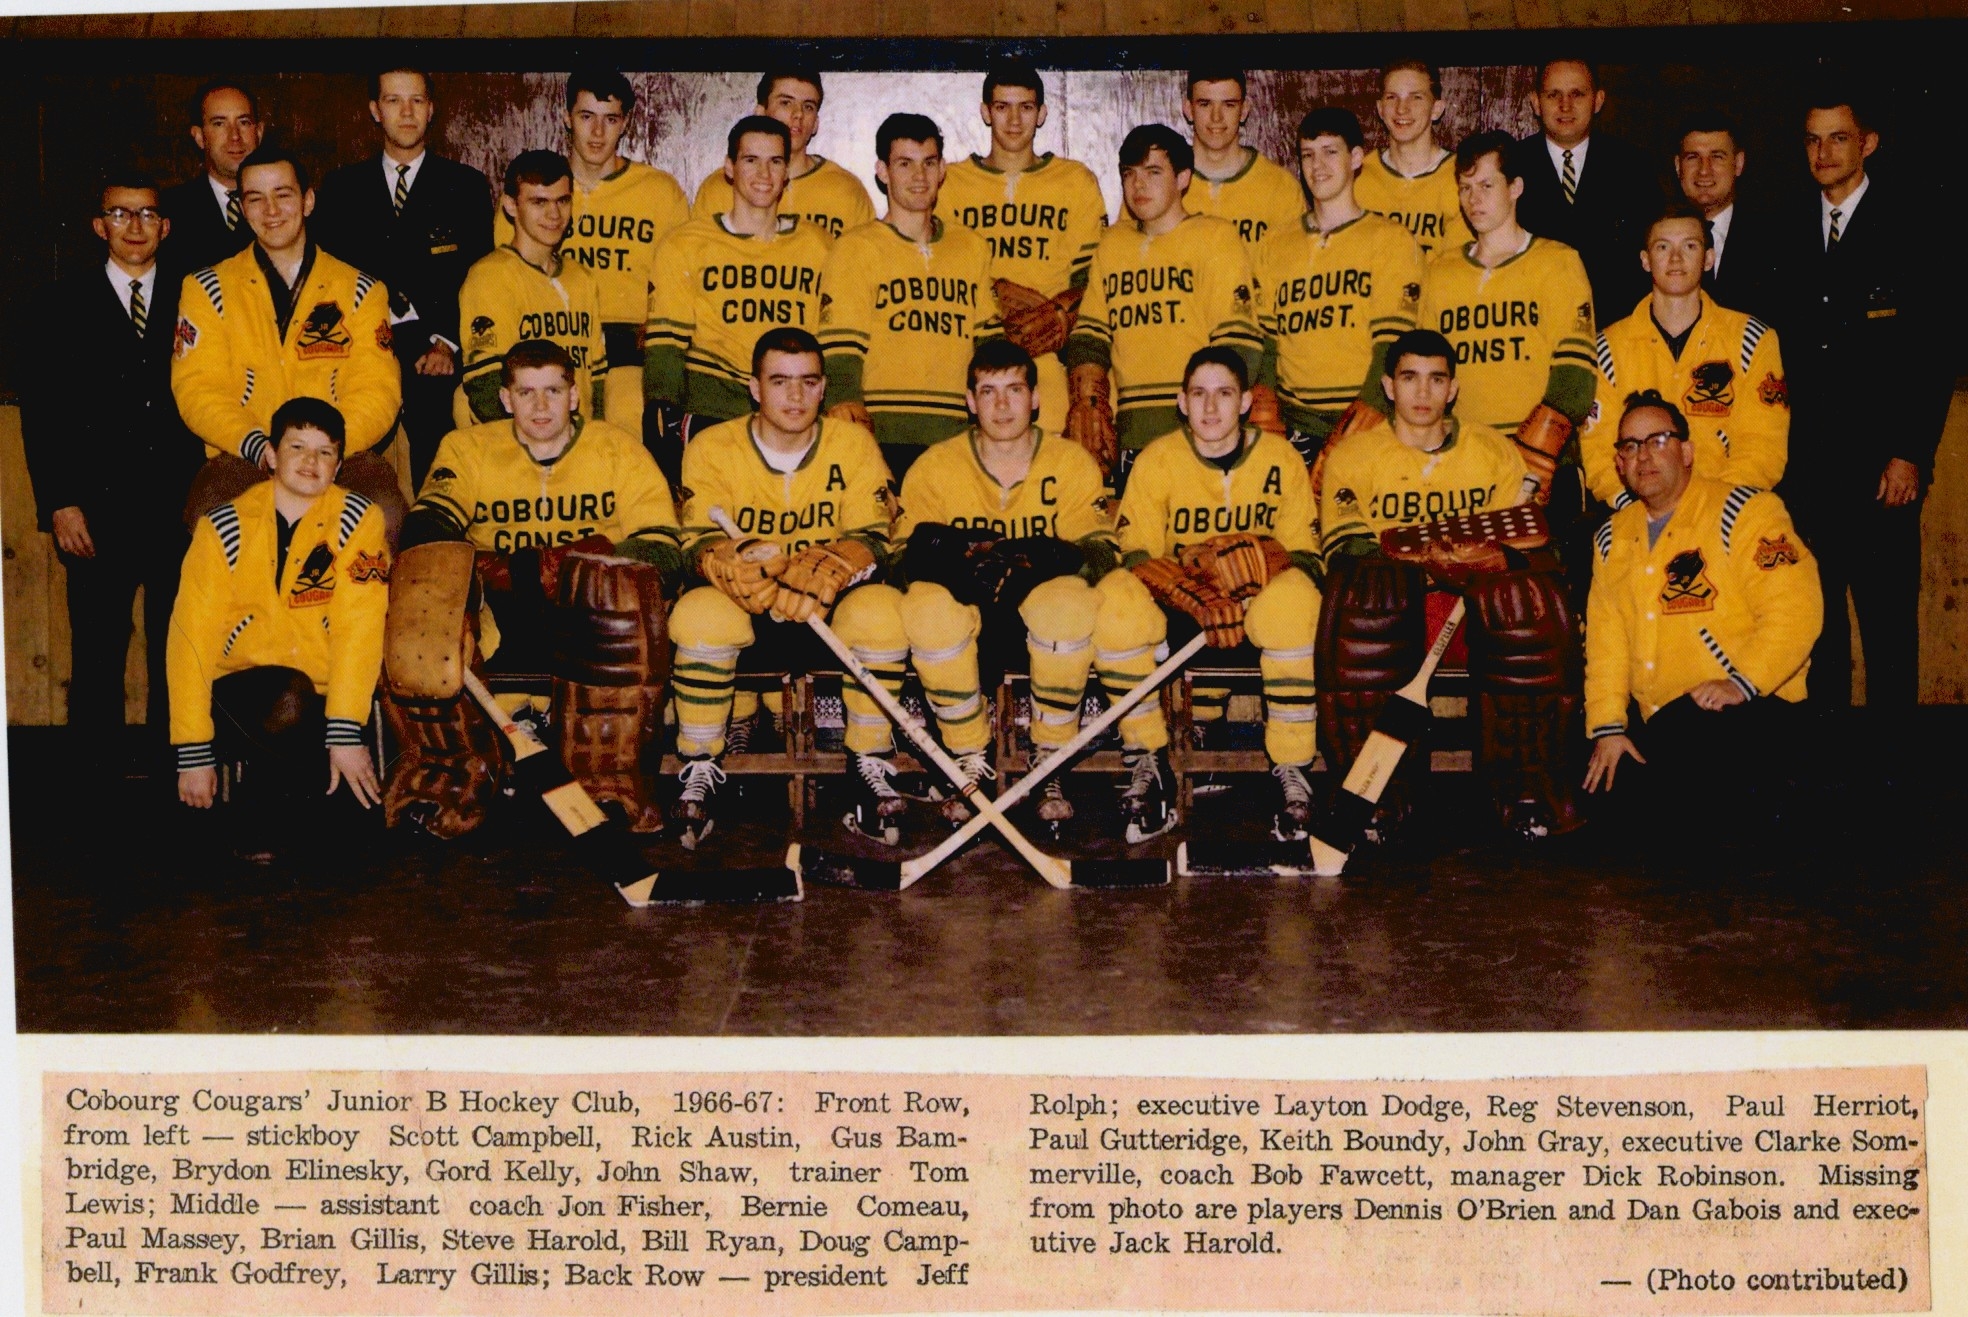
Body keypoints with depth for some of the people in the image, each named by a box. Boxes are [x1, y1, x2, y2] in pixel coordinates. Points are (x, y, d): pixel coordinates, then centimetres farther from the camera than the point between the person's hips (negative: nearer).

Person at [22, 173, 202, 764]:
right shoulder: (67, 302, 8)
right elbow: (39, 408, 4)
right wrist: (59, 503, -4)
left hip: (181, 509, 1)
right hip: (98, 510, -1)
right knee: (98, 649, 0)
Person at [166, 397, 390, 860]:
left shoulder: (358, 520, -3)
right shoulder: (224, 527, -2)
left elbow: (358, 629, -13)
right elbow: (190, 639, -6)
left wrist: (345, 731, -23)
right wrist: (194, 753, -13)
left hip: (324, 700, 1)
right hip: (241, 696, -1)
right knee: (288, 703, -34)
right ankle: (256, 822, -8)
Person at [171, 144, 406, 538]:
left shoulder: (361, 292, 12)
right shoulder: (206, 290, 12)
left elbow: (378, 391, 2)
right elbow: (197, 391, 2)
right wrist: (256, 445, -17)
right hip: (243, 458, 0)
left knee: (384, 512, -31)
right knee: (209, 516, -33)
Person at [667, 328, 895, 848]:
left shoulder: (852, 442, -1)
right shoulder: (712, 448, -3)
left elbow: (872, 537, -9)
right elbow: (700, 545, -13)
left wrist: (828, 571, -33)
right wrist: (745, 569, -37)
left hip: (831, 613, 1)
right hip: (745, 612, -1)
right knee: (700, 612, -34)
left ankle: (870, 766, -13)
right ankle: (700, 770, -16)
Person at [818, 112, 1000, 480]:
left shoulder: (973, 248, 18)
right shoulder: (856, 249, 4)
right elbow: (840, 354, -3)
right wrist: (847, 403, -18)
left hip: (958, 439, 4)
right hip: (884, 440, -4)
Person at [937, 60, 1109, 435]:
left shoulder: (1077, 182, 13)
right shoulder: (950, 183, 13)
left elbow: (1093, 280, 6)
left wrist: (1058, 318, -13)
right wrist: (997, 292, -9)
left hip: (1053, 373, 0)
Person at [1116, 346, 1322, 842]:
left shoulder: (1281, 458, 1)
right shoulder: (1157, 460, -2)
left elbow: (1304, 553, 0)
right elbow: (1138, 555, -8)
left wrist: (1253, 593, -22)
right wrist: (1200, 598, -27)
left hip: (1261, 605, 0)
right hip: (1178, 610, 0)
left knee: (1295, 598, -36)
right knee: (1114, 599, -31)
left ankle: (1291, 770, -25)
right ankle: (1149, 760, -16)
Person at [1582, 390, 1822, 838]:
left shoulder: (1745, 512, -7)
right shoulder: (1612, 538, 14)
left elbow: (1795, 608, -17)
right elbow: (1605, 636, 10)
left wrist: (1741, 681, -26)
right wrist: (1607, 726, -1)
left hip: (1747, 707, -6)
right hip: (1657, 719, 6)